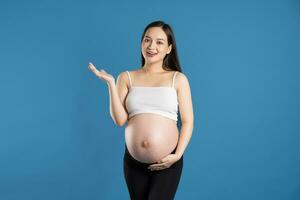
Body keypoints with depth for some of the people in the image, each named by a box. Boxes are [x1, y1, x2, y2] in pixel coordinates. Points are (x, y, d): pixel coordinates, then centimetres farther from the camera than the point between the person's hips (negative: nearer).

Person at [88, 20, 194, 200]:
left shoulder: (178, 79, 2)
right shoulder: (127, 78, 5)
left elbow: (188, 121, 0)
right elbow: (120, 120, -4)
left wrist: (178, 155, -11)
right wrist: (111, 83, -10)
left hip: (167, 162, -2)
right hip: (133, 161, 2)